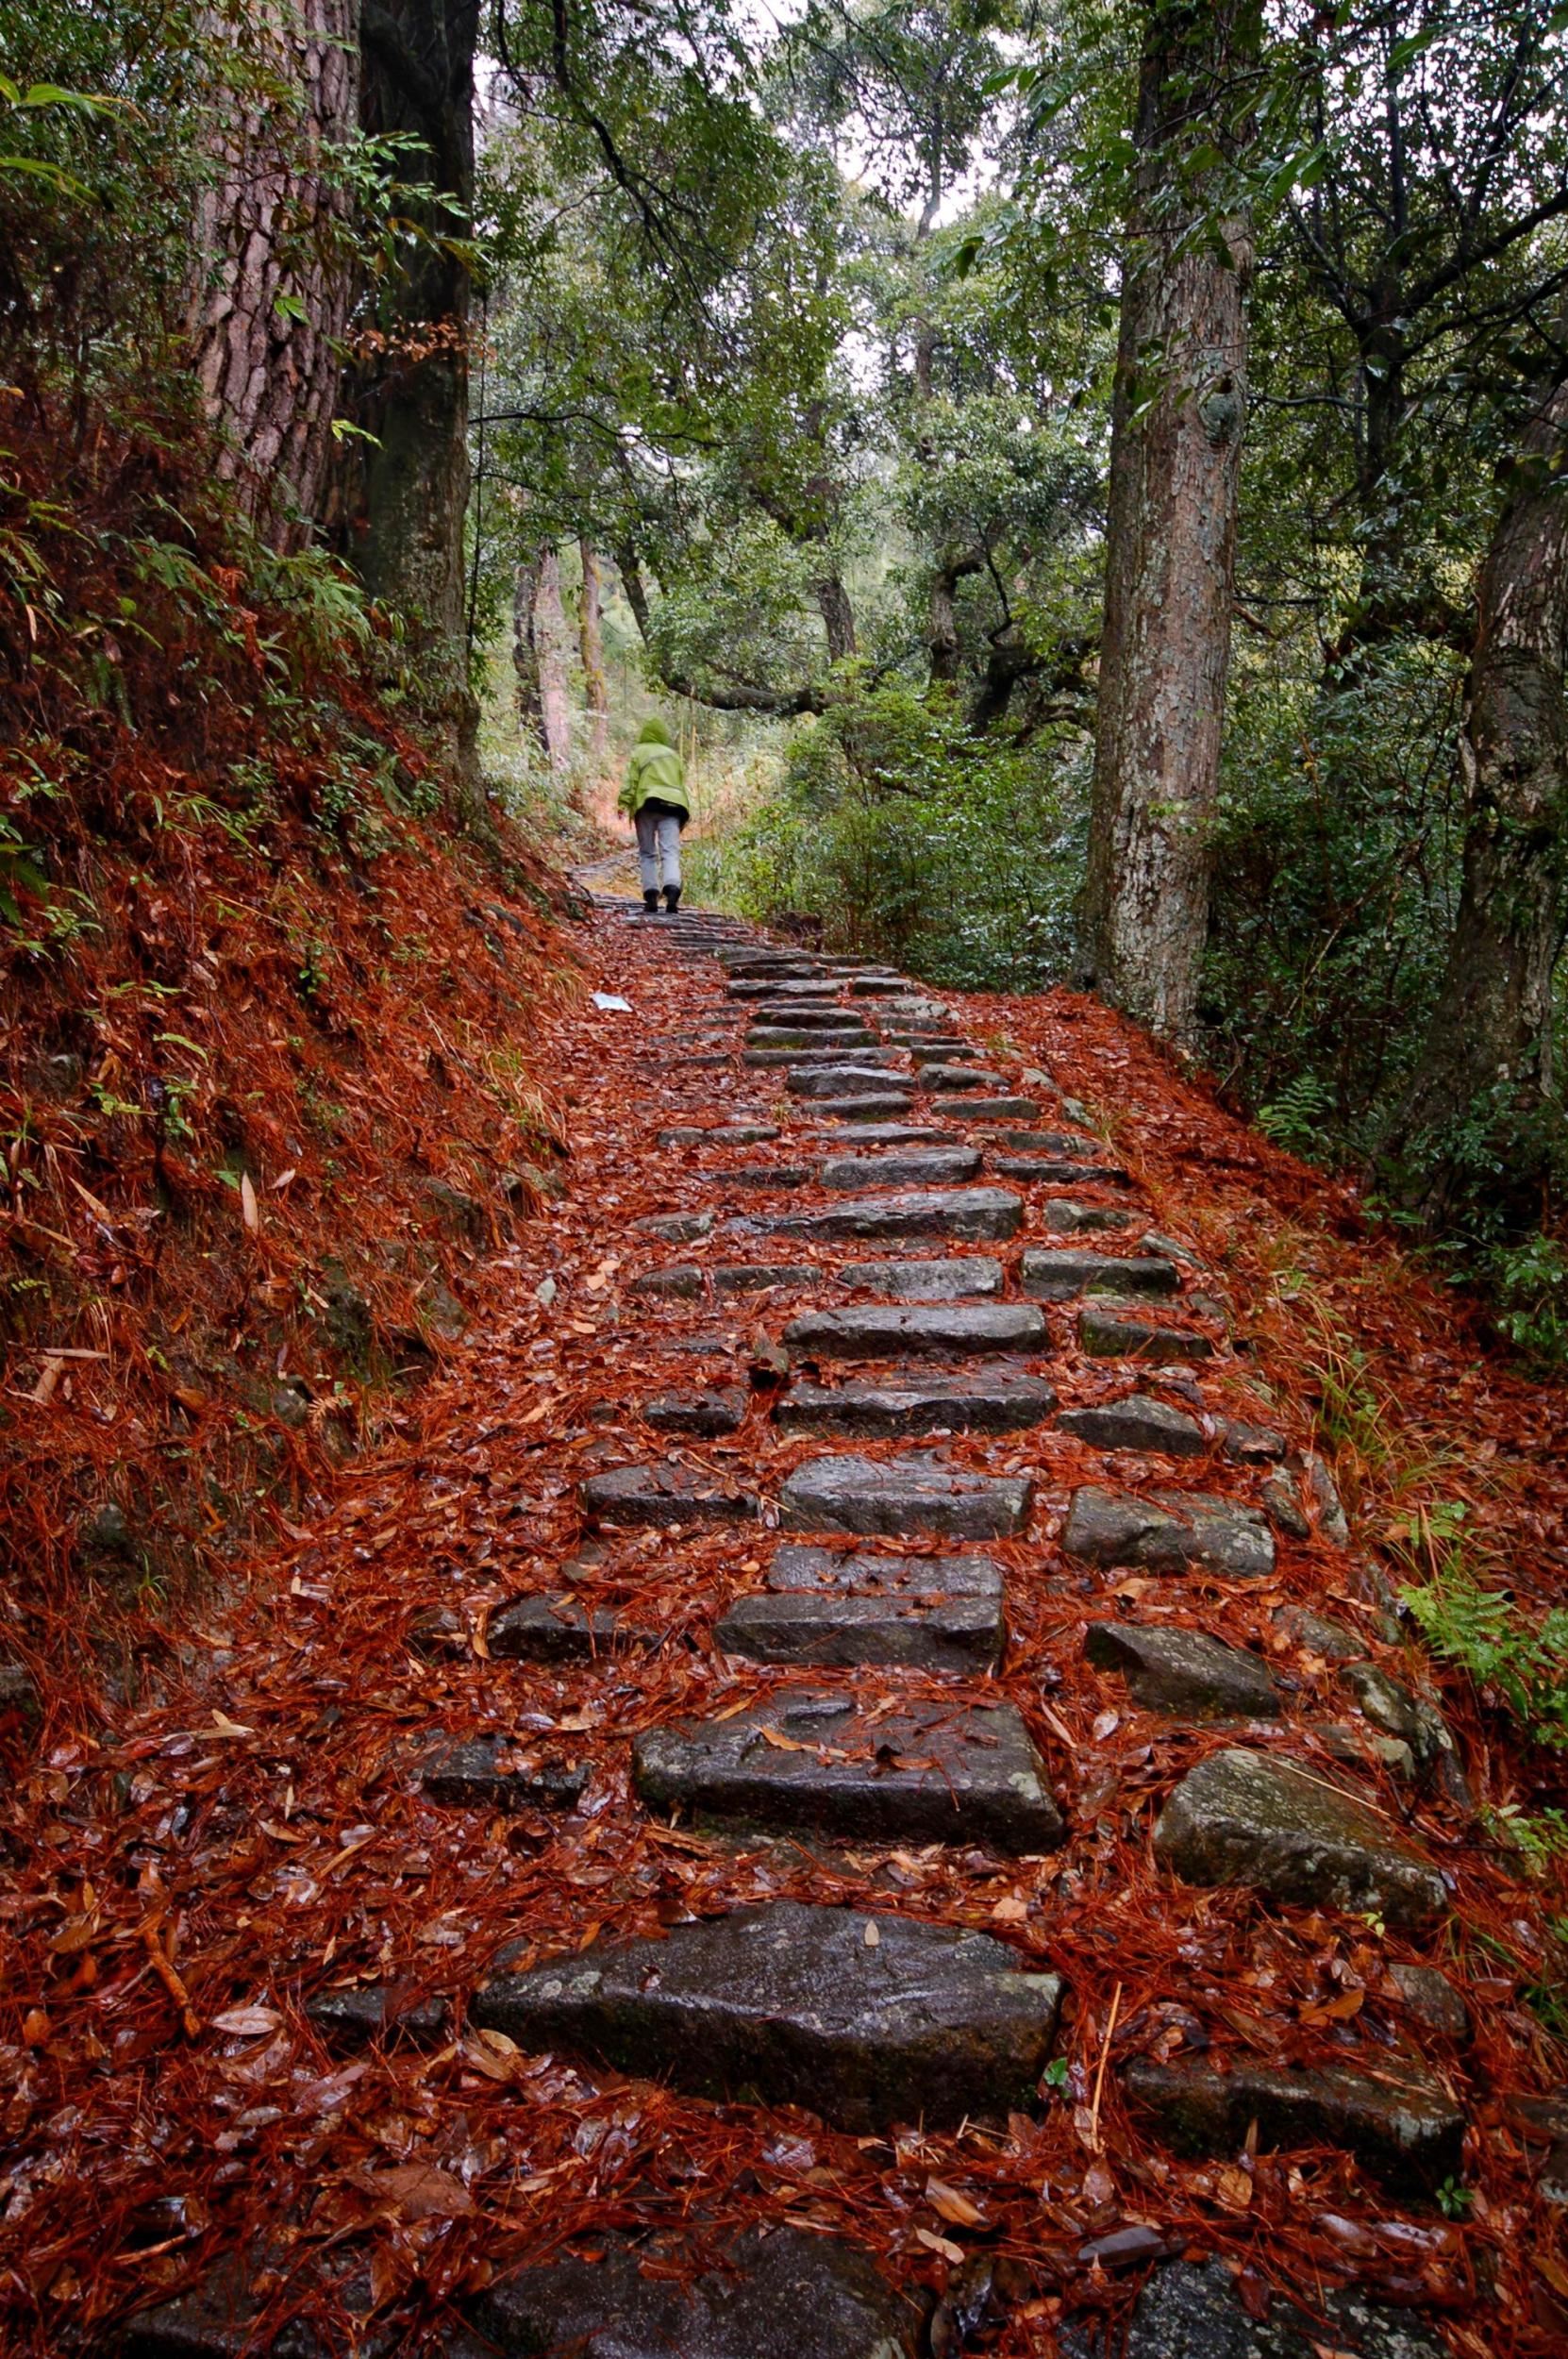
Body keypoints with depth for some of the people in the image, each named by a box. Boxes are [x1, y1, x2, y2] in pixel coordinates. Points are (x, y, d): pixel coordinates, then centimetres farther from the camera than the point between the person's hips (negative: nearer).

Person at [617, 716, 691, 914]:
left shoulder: (638, 752, 10)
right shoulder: (673, 755, 21)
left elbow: (630, 781, 0)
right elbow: (682, 784, 20)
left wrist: (624, 803, -2)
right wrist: (684, 814, 24)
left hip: (647, 805, -2)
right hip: (672, 805, 2)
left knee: (647, 853, 6)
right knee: (670, 851, -7)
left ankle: (651, 896, -5)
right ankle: (672, 888, -31)